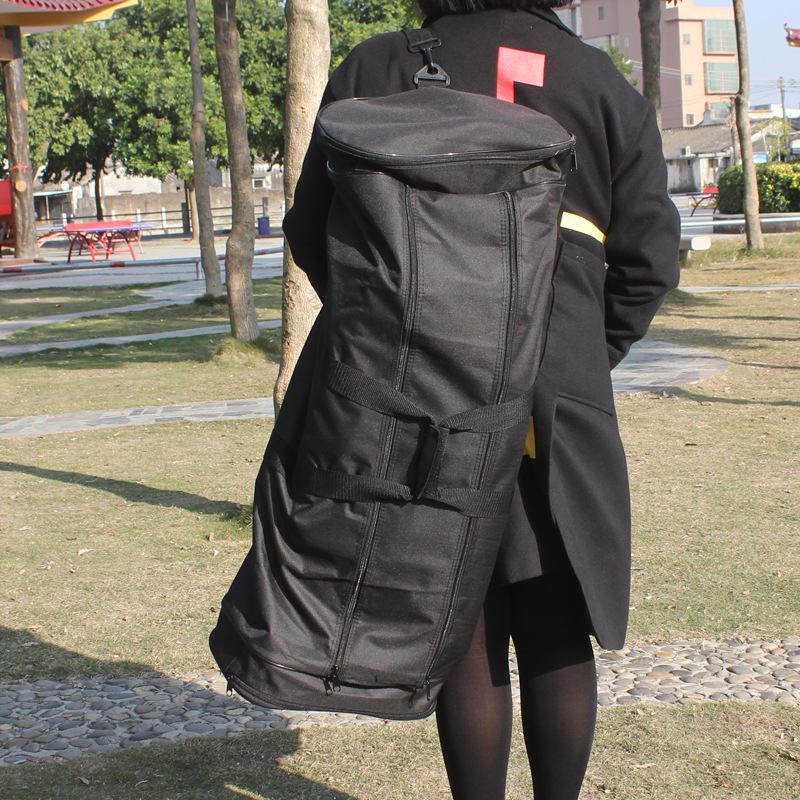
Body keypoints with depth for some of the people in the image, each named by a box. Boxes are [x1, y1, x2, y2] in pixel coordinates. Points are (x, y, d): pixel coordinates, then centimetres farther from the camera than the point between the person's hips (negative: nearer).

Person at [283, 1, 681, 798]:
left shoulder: (376, 69, 5)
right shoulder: (603, 85, 7)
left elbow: (312, 232, 5)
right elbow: (649, 256, 4)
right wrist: (581, 360, 13)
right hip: (559, 399, 0)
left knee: (464, 636, 8)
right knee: (555, 632, 12)